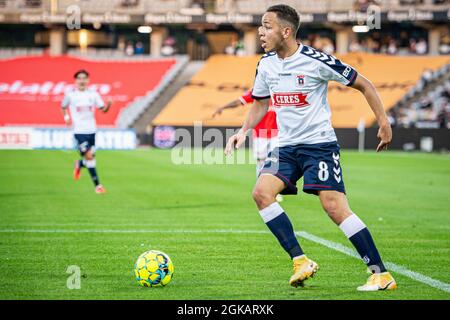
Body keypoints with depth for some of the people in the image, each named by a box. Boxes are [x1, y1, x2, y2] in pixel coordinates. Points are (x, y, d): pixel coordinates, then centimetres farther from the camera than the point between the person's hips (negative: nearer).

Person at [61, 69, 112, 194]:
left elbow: (103, 109, 2)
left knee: (91, 157, 9)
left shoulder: (93, 94, 4)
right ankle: (97, 185, -6)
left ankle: (79, 165, 45)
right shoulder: (70, 95, -2)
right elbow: (64, 107, 15)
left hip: (91, 130, 4)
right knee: (89, 156, -13)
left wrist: (108, 105, -18)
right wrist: (66, 117, -1)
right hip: (79, 131, -4)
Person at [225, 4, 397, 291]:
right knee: (262, 192, -17)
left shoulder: (315, 61, -14)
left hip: (320, 143, -6)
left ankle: (382, 275, -9)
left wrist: (384, 123, -6)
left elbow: (363, 85, -4)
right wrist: (244, 130, 6)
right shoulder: (266, 64, 5)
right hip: (286, 146, 6)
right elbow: (261, 103, 23)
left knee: (334, 206, -16)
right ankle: (301, 261, -11)